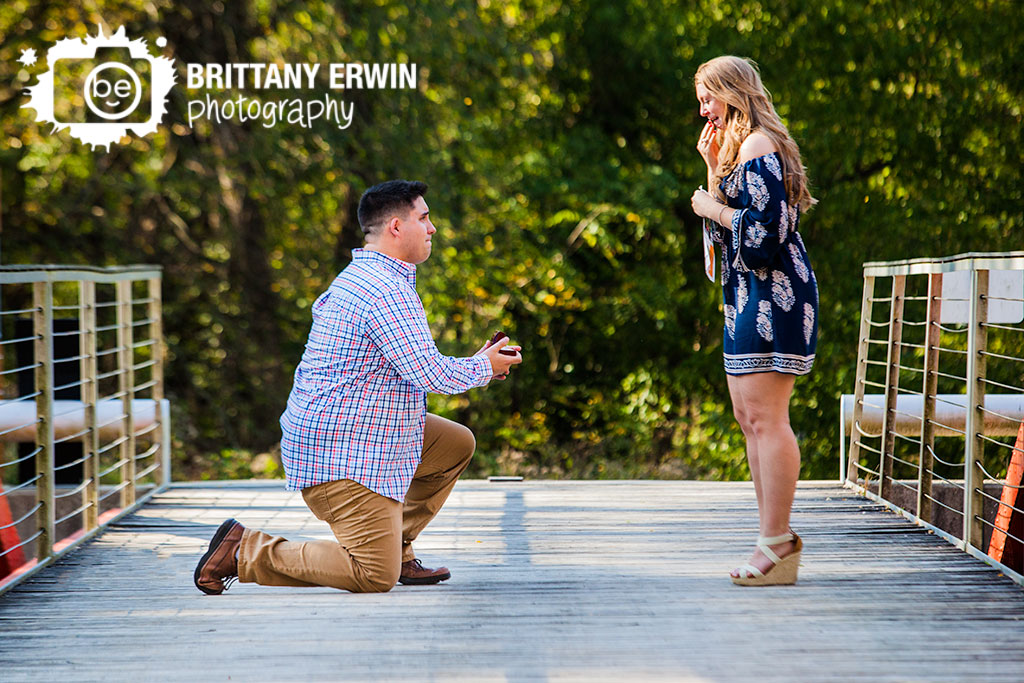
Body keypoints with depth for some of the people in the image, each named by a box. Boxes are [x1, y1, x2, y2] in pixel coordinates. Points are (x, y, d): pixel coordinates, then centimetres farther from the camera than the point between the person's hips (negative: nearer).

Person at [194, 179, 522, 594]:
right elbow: (431, 375, -21)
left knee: (457, 444, 18)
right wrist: (484, 367, 0)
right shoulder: (387, 291, -19)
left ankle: (397, 550, 17)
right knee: (376, 578, -13)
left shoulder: (358, 277, 16)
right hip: (341, 455, -11)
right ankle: (245, 552, -6)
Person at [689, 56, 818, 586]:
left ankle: (776, 543, -9)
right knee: (748, 415, 11)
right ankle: (777, 535, 16)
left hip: (773, 293, -11)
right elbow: (732, 230, 18)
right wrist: (713, 168, 11)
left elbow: (765, 232, -21)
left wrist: (713, 208, -8)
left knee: (765, 415, -11)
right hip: (749, 297, 11)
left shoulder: (759, 146, -12)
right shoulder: (739, 148, 20)